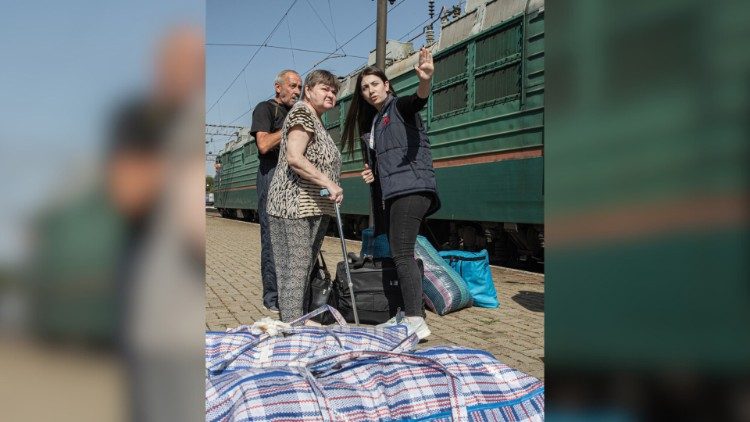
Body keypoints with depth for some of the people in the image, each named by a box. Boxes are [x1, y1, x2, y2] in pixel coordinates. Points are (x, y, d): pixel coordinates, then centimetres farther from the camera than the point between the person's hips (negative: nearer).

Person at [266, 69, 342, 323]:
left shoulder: (317, 123, 24)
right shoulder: (302, 113, -7)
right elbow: (294, 158, -20)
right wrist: (328, 183, -23)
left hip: (315, 210, 10)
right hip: (295, 207, -10)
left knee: (305, 271, 12)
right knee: (294, 272, -10)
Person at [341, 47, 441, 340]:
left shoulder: (399, 107, 1)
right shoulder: (370, 124, 23)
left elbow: (419, 100, -23)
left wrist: (425, 81, -45)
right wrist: (371, 173, 7)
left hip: (411, 187, -9)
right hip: (389, 194, 9)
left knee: (401, 253, -17)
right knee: (398, 254, 8)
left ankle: (416, 322, -17)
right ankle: (409, 313, 15)